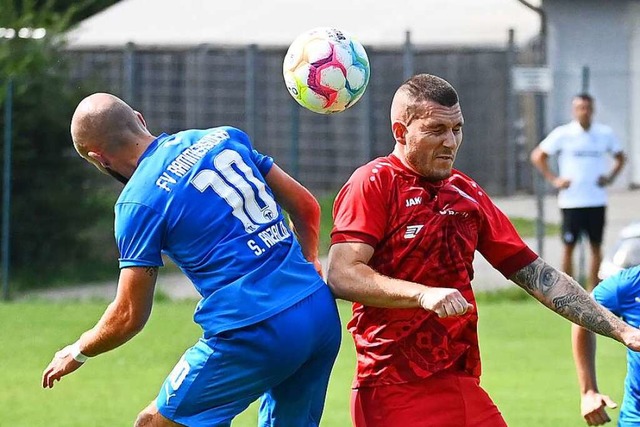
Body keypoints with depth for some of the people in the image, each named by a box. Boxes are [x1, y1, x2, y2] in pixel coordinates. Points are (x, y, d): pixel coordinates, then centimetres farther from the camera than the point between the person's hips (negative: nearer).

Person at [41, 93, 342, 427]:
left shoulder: (140, 199, -5)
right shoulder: (223, 137, 12)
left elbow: (129, 316, -1)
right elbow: (306, 207, 18)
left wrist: (76, 353, 17)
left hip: (253, 333, -7)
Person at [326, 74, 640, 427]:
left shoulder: (465, 192, 16)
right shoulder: (373, 183, -3)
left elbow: (534, 273, 18)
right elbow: (341, 276, -15)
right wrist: (423, 294, -27)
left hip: (463, 386, 6)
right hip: (395, 394, -6)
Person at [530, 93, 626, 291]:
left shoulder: (605, 134, 5)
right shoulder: (562, 134, -2)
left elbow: (619, 158, 20)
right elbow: (537, 156, 4)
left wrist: (610, 177, 5)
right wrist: (554, 179, -3)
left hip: (597, 199, 2)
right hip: (571, 200, -2)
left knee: (596, 246, 4)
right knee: (569, 246, 0)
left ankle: (592, 290, 11)